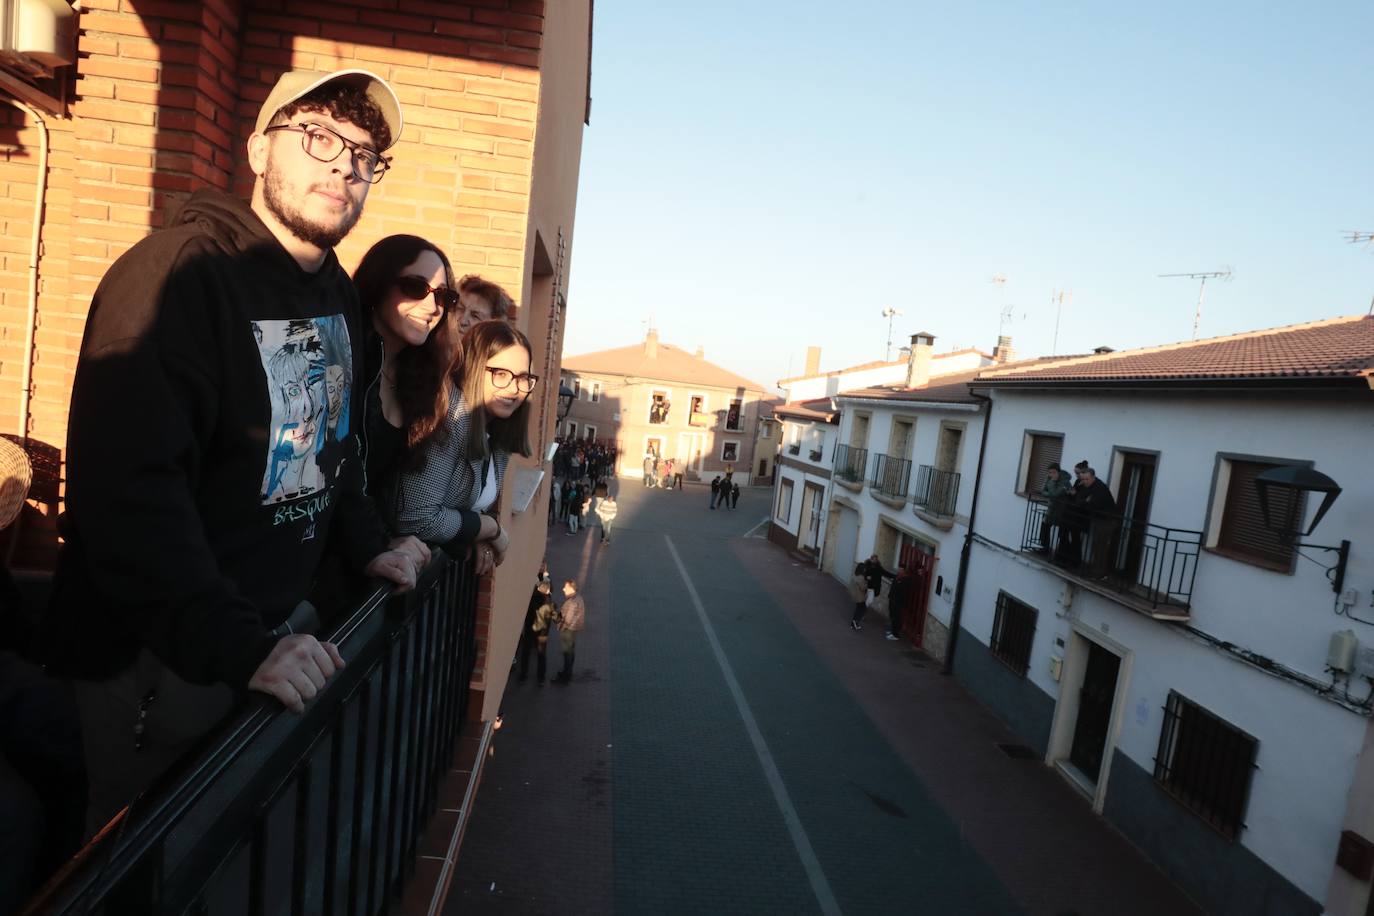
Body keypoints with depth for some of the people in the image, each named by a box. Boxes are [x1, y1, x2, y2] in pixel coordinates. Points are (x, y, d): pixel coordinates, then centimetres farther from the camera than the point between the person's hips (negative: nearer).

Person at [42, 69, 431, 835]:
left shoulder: (340, 295, 7)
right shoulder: (176, 274, -20)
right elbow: (128, 489, -28)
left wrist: (368, 543, 7)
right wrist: (237, 645, -33)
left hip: (282, 622, 7)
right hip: (159, 653, -7)